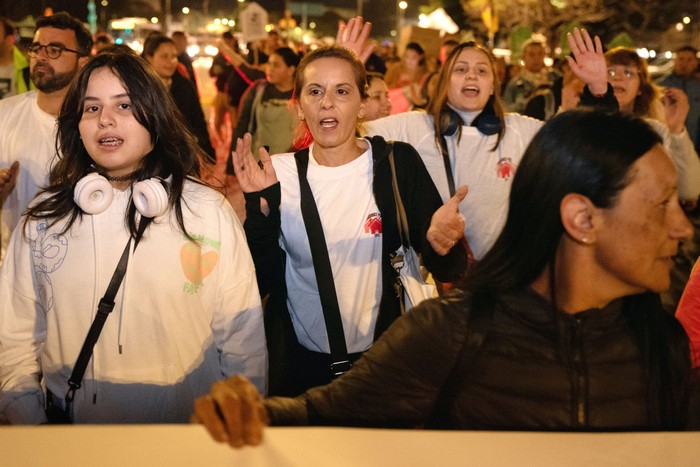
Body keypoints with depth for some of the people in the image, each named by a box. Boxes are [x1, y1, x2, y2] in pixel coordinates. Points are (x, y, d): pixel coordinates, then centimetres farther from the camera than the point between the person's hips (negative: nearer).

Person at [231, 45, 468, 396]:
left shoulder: (398, 163, -8)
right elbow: (259, 283, -8)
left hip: (379, 356, 0)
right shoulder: (279, 173, -5)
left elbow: (447, 271, -9)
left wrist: (442, 244, -30)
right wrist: (260, 209, -21)